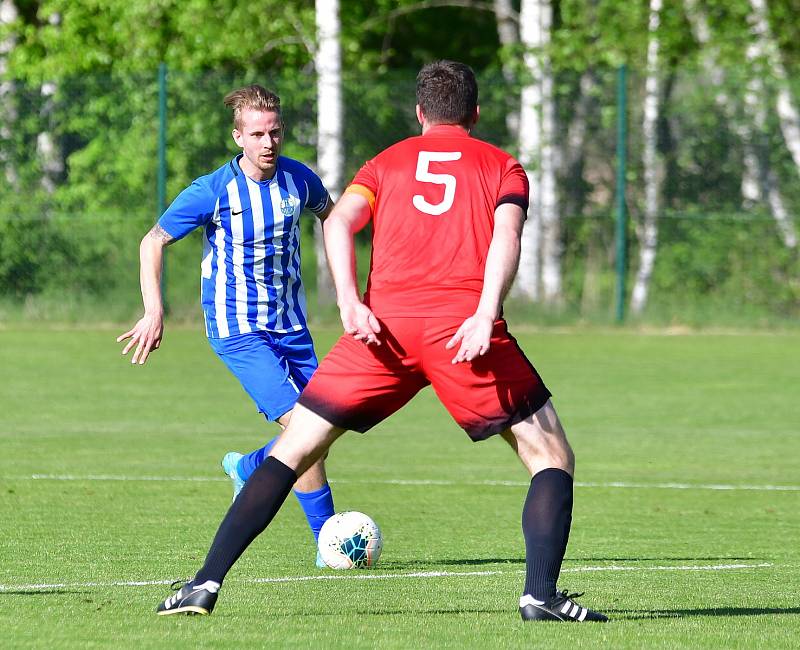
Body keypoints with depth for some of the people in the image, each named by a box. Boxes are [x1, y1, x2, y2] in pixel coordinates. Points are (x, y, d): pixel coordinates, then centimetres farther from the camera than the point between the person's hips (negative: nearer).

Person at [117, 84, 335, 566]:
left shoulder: (299, 180, -4)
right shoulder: (213, 192, -15)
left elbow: (330, 213, 20)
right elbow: (153, 243, -5)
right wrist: (155, 312, -13)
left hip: (291, 324, 5)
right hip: (237, 329, -5)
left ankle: (248, 468, 36)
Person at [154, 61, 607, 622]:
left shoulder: (388, 162, 23)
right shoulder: (503, 166, 19)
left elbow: (339, 222, 4)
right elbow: (506, 233, -3)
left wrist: (350, 302, -7)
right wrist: (486, 314, -15)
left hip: (384, 323, 2)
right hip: (464, 325, -2)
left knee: (293, 450, 10)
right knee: (552, 456, 11)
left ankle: (207, 583, 1)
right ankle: (541, 595, -5)